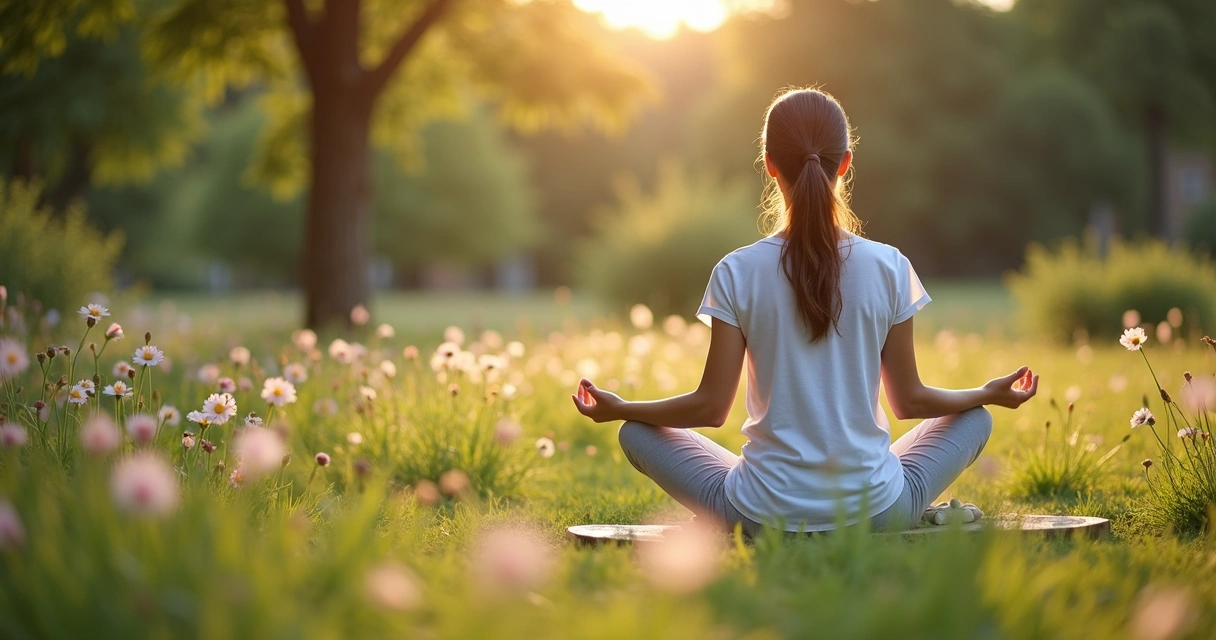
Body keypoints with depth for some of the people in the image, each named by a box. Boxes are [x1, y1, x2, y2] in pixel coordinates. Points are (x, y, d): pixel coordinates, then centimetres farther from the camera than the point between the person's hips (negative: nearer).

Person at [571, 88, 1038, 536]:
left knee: (637, 434, 20)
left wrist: (618, 409, 12)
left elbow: (711, 407, -5)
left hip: (763, 516, 0)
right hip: (875, 510, 1)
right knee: (975, 420, 26)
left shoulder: (736, 274, -9)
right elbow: (909, 401, 2)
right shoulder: (888, 268, -6)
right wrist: (991, 394, 20)